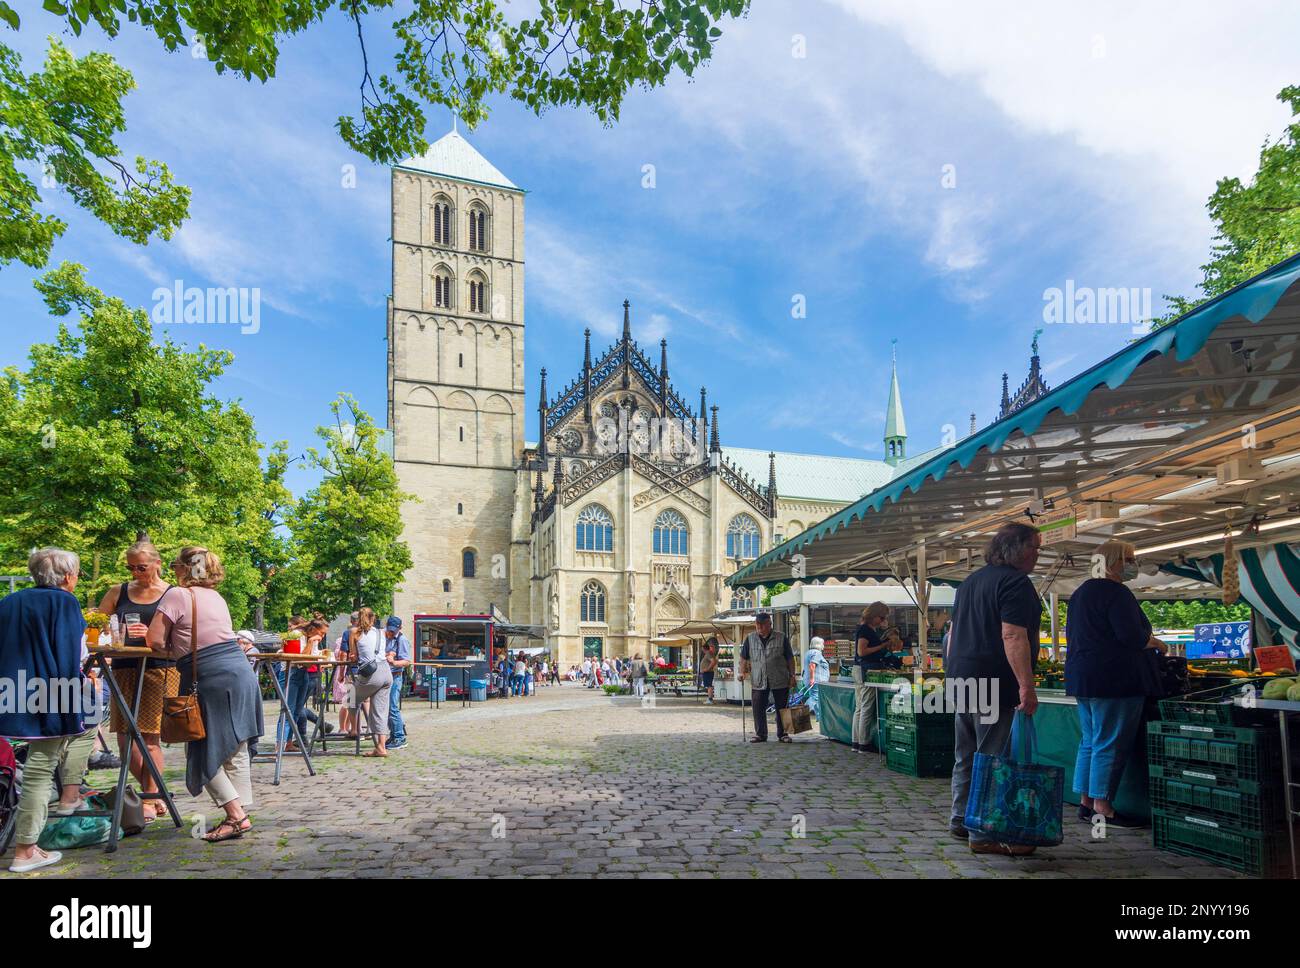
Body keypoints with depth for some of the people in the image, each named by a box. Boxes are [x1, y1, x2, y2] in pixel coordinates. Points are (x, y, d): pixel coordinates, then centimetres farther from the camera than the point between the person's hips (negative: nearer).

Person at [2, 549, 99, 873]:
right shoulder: (64, 602, -9)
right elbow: (68, 659, -14)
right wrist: (74, 705, -10)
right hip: (48, 700, -8)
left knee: (84, 725, 26)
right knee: (40, 767, 0)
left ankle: (70, 797, 25)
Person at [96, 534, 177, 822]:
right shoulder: (118, 592, 12)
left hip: (160, 670, -4)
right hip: (124, 670, 4)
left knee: (149, 739, -4)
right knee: (125, 739, 3)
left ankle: (149, 803, 6)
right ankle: (152, 791, 21)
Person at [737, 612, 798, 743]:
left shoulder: (781, 638, 1)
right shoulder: (750, 638, 6)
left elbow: (790, 658, 4)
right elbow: (744, 658, 12)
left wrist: (792, 675, -1)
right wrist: (743, 672, 0)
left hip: (780, 681, -1)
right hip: (758, 681, 1)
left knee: (781, 708, 6)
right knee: (758, 709, 1)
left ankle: (782, 734, 18)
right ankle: (760, 734, 12)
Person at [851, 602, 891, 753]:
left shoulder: (874, 629, 17)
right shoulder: (864, 629, -13)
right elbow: (862, 651, -19)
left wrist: (886, 645, 10)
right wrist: (882, 646, -15)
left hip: (860, 671, 10)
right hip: (866, 670, -10)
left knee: (859, 708, 10)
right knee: (867, 708, -6)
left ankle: (856, 743, 14)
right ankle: (864, 744, -3)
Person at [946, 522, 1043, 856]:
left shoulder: (970, 582, 18)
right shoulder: (1015, 582, -11)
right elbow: (1013, 636, -22)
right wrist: (1026, 685, -24)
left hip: (962, 680, 9)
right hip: (995, 686, -9)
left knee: (966, 756, 16)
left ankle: (961, 821, 25)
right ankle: (984, 834, -1)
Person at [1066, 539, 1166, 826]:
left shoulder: (1080, 593, 17)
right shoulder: (1116, 593, -13)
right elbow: (1132, 635, -20)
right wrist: (1156, 643, -2)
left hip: (1081, 677, 10)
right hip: (1113, 679, -9)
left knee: (1089, 741, 13)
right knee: (1111, 744, -4)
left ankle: (1085, 802, 17)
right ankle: (1103, 807, -1)